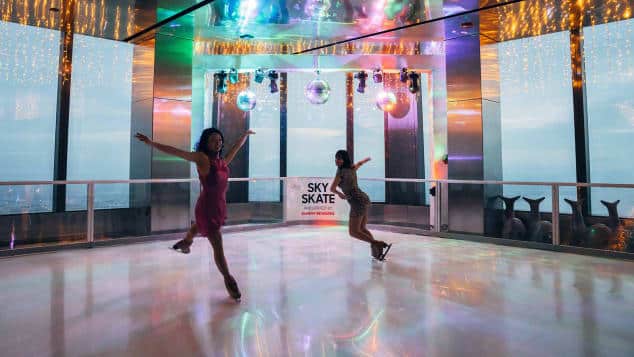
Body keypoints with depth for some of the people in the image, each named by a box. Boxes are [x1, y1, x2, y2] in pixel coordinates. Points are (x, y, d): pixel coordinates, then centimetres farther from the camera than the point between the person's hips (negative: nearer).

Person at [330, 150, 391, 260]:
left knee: (353, 232, -4)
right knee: (362, 229, 20)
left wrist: (339, 193, 7)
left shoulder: (341, 171, -13)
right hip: (364, 199, 9)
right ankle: (377, 249, 14)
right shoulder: (352, 168, 10)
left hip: (358, 202, -9)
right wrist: (366, 159, 55)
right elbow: (359, 163, 33)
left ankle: (379, 244, -12)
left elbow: (332, 188, -14)